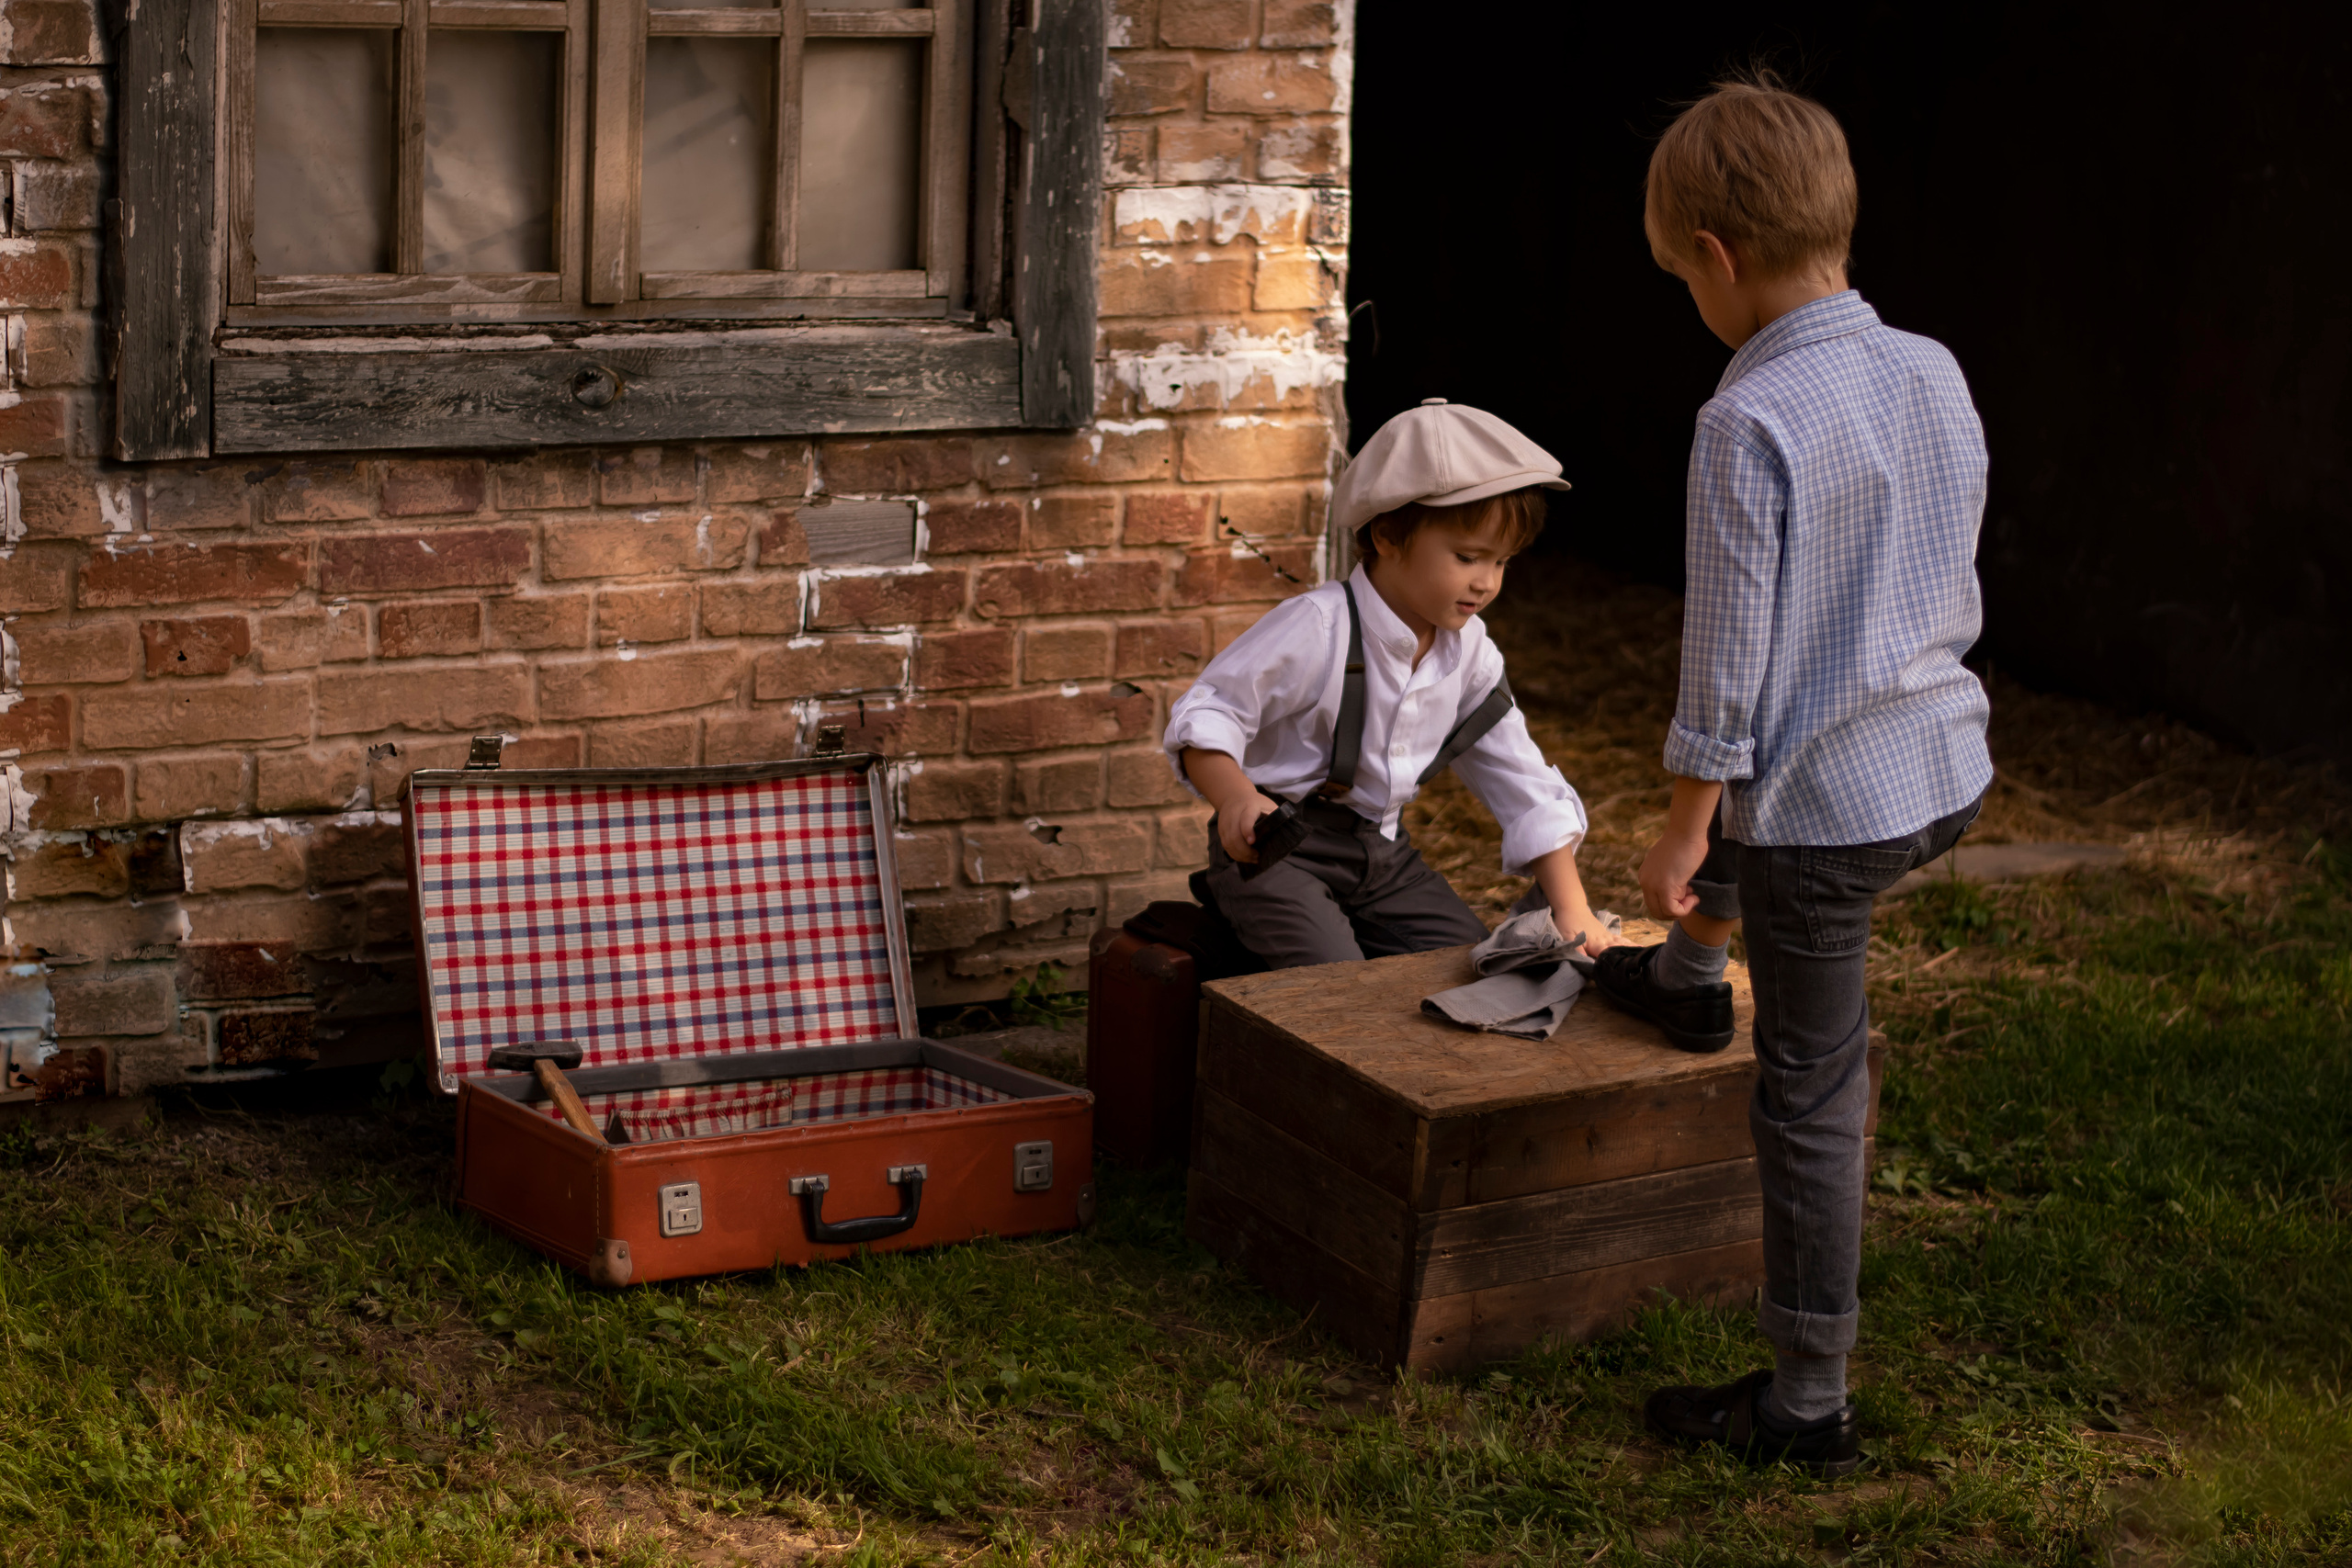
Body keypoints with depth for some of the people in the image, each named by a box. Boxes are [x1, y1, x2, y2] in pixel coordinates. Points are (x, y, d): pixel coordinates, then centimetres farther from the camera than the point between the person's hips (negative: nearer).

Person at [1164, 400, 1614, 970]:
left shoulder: (1470, 654, 2)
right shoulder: (1321, 628, -20)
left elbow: (1525, 784, 8)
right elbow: (1204, 716, -19)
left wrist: (1571, 908, 0)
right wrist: (1236, 799, -40)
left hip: (1380, 848, 7)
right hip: (1275, 847, -7)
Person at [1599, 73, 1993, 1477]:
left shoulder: (1752, 421, -22)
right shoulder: (1936, 375, 0)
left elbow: (1728, 653, -17)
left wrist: (1686, 829, -6)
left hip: (1827, 806, -7)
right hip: (1951, 769, 7)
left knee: (1812, 1096, 5)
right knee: (1745, 806, 37)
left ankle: (1809, 1403, 16)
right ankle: (1686, 979, 63)